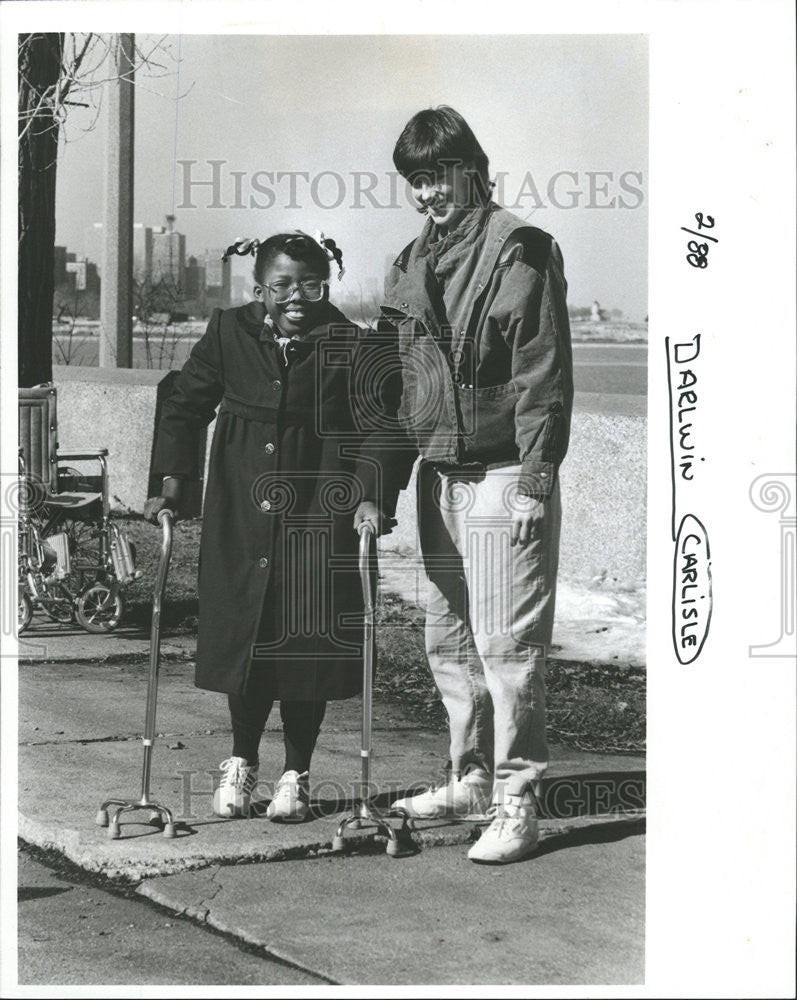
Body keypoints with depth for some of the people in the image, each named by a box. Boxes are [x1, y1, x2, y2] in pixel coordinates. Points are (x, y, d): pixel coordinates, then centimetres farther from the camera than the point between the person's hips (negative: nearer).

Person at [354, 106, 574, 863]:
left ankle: (516, 802, -1)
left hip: (503, 479, -7)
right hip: (439, 477, 7)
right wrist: (382, 482, 12)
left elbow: (544, 376, -11)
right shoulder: (411, 266, 14)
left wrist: (534, 481, -16)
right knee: (448, 641, 13)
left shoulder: (517, 251, -8)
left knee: (508, 644, -6)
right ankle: (471, 779, 25)